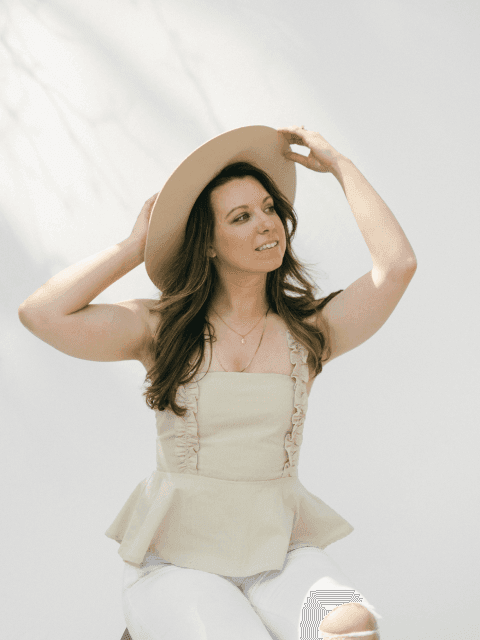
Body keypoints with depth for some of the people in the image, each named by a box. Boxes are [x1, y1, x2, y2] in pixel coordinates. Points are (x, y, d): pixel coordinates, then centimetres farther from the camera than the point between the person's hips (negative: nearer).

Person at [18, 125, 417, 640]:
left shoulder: (308, 332, 3)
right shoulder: (162, 329, -1)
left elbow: (397, 265, -12)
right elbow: (41, 315, -14)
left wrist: (340, 165, 0)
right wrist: (135, 247, -3)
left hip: (278, 553, 2)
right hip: (176, 557, -1)